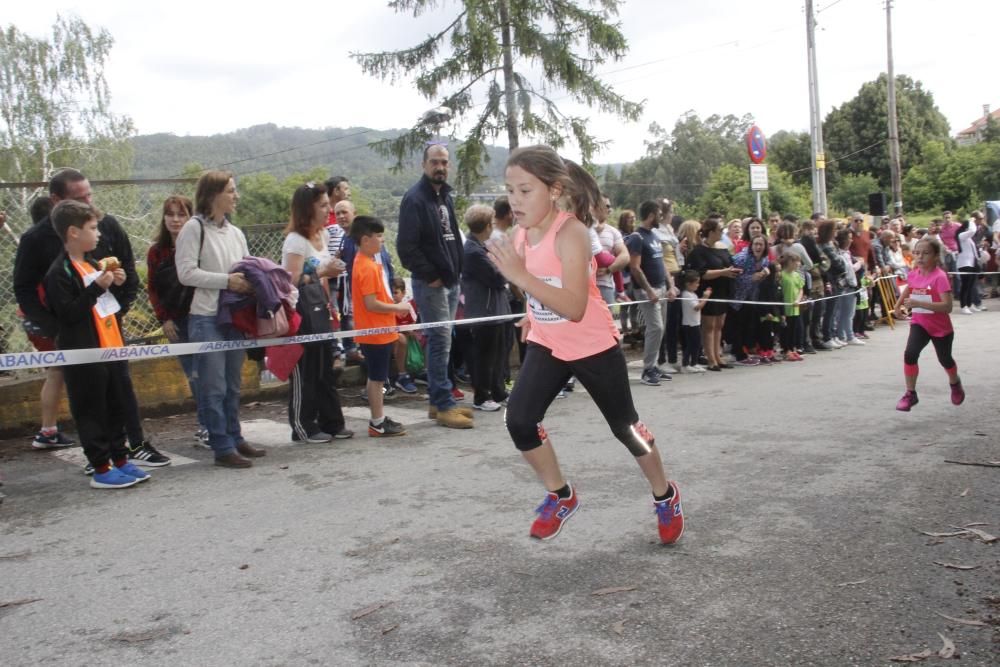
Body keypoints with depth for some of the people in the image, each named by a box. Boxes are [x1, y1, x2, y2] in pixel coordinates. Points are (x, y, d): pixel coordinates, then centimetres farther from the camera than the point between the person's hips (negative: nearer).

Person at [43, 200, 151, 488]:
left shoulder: (93, 264, 16)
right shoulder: (60, 273, -13)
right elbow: (68, 313, -20)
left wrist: (115, 284, 8)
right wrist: (97, 288, -23)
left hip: (112, 348, 9)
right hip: (85, 355, -9)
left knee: (117, 408, 14)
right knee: (92, 412, 0)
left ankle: (120, 459, 24)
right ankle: (101, 469, 7)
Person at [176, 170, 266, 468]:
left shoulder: (235, 232, 14)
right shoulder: (194, 228, -7)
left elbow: (247, 271, 19)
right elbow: (186, 273, -14)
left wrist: (250, 281, -2)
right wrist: (227, 280, -17)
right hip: (206, 319, -7)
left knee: (233, 385, 14)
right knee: (214, 386, -3)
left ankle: (234, 438, 24)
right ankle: (223, 448, 2)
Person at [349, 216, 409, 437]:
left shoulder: (368, 263, 12)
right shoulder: (367, 267, -19)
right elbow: (371, 304, -23)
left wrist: (394, 307, 12)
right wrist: (397, 308, -14)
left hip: (380, 331, 10)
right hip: (376, 333, -10)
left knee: (378, 377, 15)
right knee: (377, 378, -2)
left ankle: (379, 418, 24)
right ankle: (377, 424, 5)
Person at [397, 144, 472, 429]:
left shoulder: (445, 196, 14)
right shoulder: (415, 199, -12)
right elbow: (406, 246, -19)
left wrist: (457, 271, 11)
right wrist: (430, 275, -16)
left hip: (450, 281, 8)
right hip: (430, 283, -8)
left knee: (441, 341, 11)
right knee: (441, 342, -8)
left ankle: (438, 401, 19)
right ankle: (444, 406, -2)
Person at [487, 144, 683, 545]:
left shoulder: (570, 233, -26)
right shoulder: (520, 235, -5)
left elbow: (575, 307, -36)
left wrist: (521, 277, -40)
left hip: (593, 347, -5)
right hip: (546, 345, 6)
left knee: (625, 426, 10)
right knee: (519, 420, -11)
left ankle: (665, 497, 35)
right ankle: (560, 496, 12)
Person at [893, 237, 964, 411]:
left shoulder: (940, 276, -26)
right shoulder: (913, 275, -8)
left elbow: (947, 306, -34)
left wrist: (919, 303, -40)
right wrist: (898, 305, 8)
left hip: (941, 327, -3)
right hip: (919, 323, 3)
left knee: (945, 359, 19)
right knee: (910, 354, -20)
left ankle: (955, 383, 52)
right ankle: (910, 394, -8)